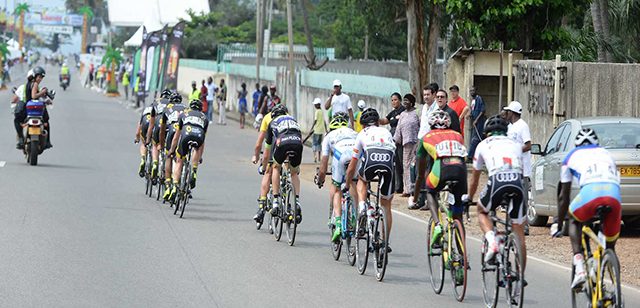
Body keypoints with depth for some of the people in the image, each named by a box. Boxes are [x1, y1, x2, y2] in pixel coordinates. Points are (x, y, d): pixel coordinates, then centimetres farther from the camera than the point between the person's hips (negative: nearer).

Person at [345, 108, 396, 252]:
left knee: (362, 179, 35)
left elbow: (352, 167, 32)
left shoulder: (362, 134, 28)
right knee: (386, 205, 18)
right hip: (388, 166, 2)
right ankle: (386, 242, 18)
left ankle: (363, 207, 10)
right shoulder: (387, 133, 34)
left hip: (370, 164, -2)